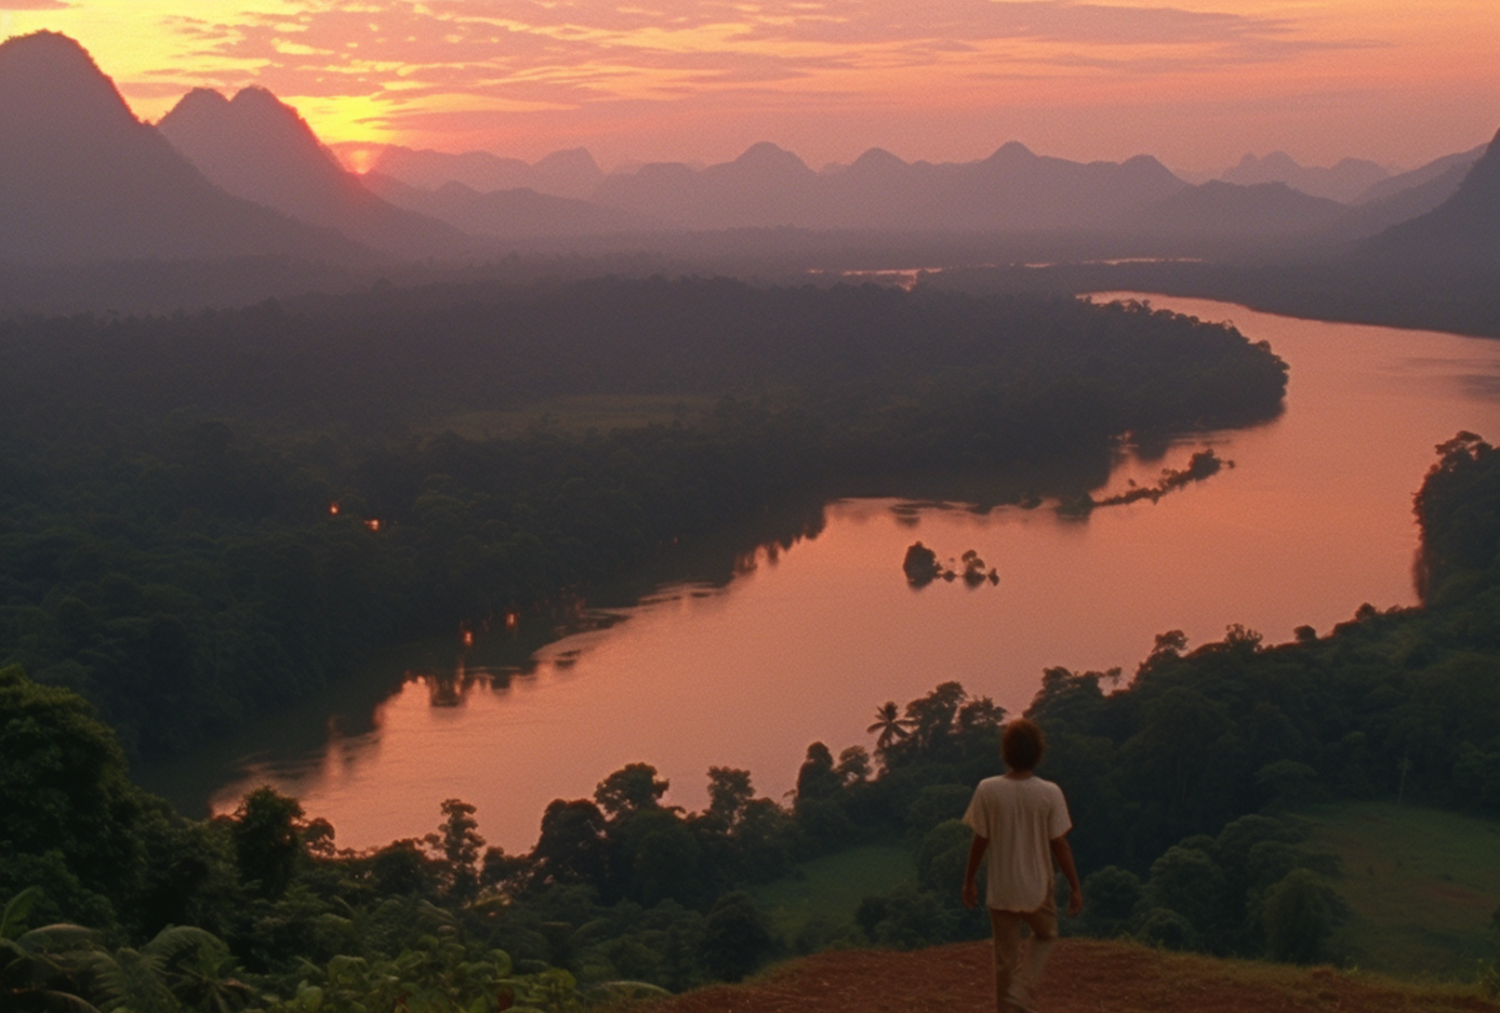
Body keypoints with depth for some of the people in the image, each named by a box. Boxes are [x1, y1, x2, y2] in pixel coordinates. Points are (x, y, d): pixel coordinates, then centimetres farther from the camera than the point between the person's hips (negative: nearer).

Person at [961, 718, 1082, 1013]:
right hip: (1038, 888, -1)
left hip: (1000, 891, 1)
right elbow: (1060, 845, -9)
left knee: (1006, 958, 14)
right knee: (1045, 936, 25)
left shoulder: (987, 790, -11)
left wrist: (969, 881, 9)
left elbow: (979, 841, -5)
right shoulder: (1050, 793, -14)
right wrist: (1075, 888, 2)